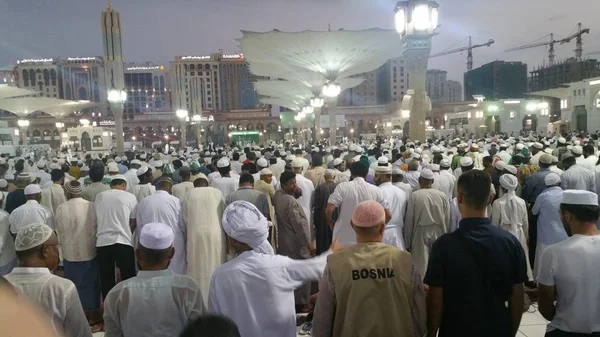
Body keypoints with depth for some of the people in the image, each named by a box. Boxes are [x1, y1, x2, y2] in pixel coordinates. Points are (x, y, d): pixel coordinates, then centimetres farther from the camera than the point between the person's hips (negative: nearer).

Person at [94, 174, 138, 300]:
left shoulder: (99, 196, 10)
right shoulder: (130, 197, 2)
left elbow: (96, 219, 20)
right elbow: (133, 223, 8)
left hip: (102, 242, 3)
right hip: (123, 242, -3)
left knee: (106, 280, 12)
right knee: (128, 278, 6)